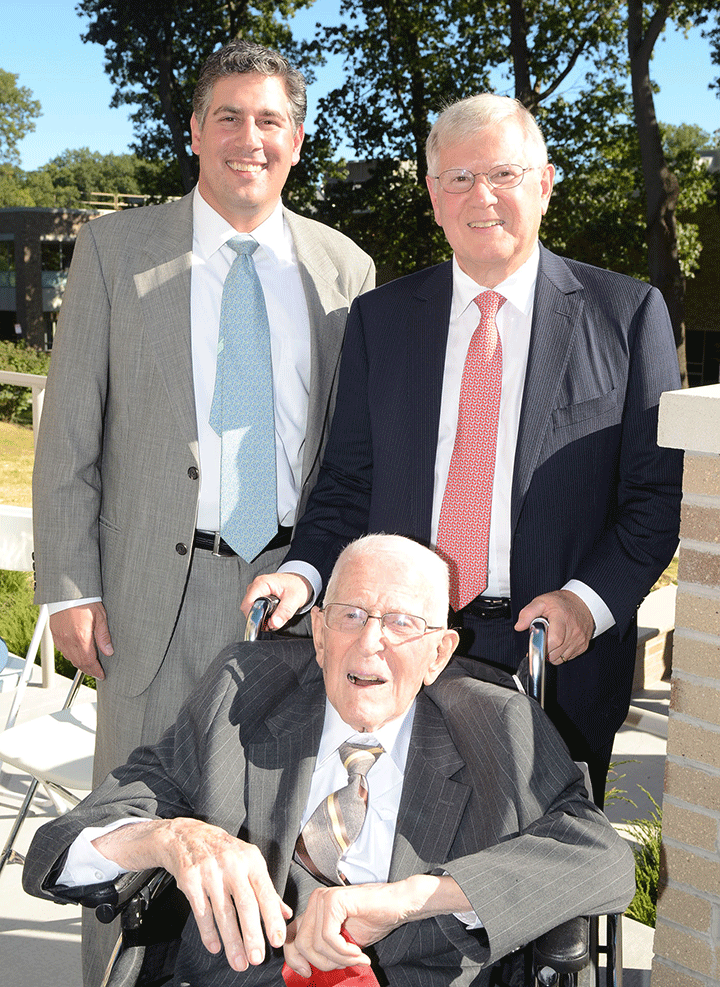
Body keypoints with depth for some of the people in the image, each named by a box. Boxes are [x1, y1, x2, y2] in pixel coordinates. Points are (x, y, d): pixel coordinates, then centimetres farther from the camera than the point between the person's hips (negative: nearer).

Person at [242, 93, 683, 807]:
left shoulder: (627, 312, 1)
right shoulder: (379, 318, 9)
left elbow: (660, 490, 0)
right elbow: (349, 482, 9)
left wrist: (591, 598, -14)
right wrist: (304, 572, -8)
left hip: (559, 658, -1)